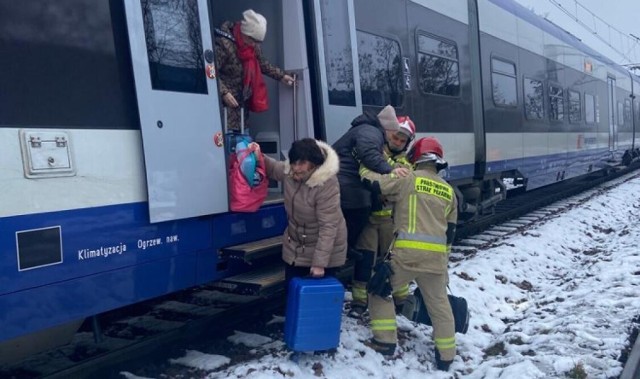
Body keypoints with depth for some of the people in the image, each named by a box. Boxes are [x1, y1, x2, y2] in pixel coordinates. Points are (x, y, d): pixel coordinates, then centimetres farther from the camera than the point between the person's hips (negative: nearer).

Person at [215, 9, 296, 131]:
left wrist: (281, 76, 9)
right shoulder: (223, 43, -21)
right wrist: (224, 93, -31)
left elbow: (261, 62, 17)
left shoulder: (252, 44, 1)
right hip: (226, 100, -8)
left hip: (243, 98, 8)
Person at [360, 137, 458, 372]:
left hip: (407, 252, -5)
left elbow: (373, 182, -2)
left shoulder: (407, 180, 0)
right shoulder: (448, 191, 17)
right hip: (436, 256, 5)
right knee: (439, 303, 17)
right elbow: (450, 231, 20)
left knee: (379, 290, 13)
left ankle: (385, 341, 13)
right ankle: (446, 356, 23)